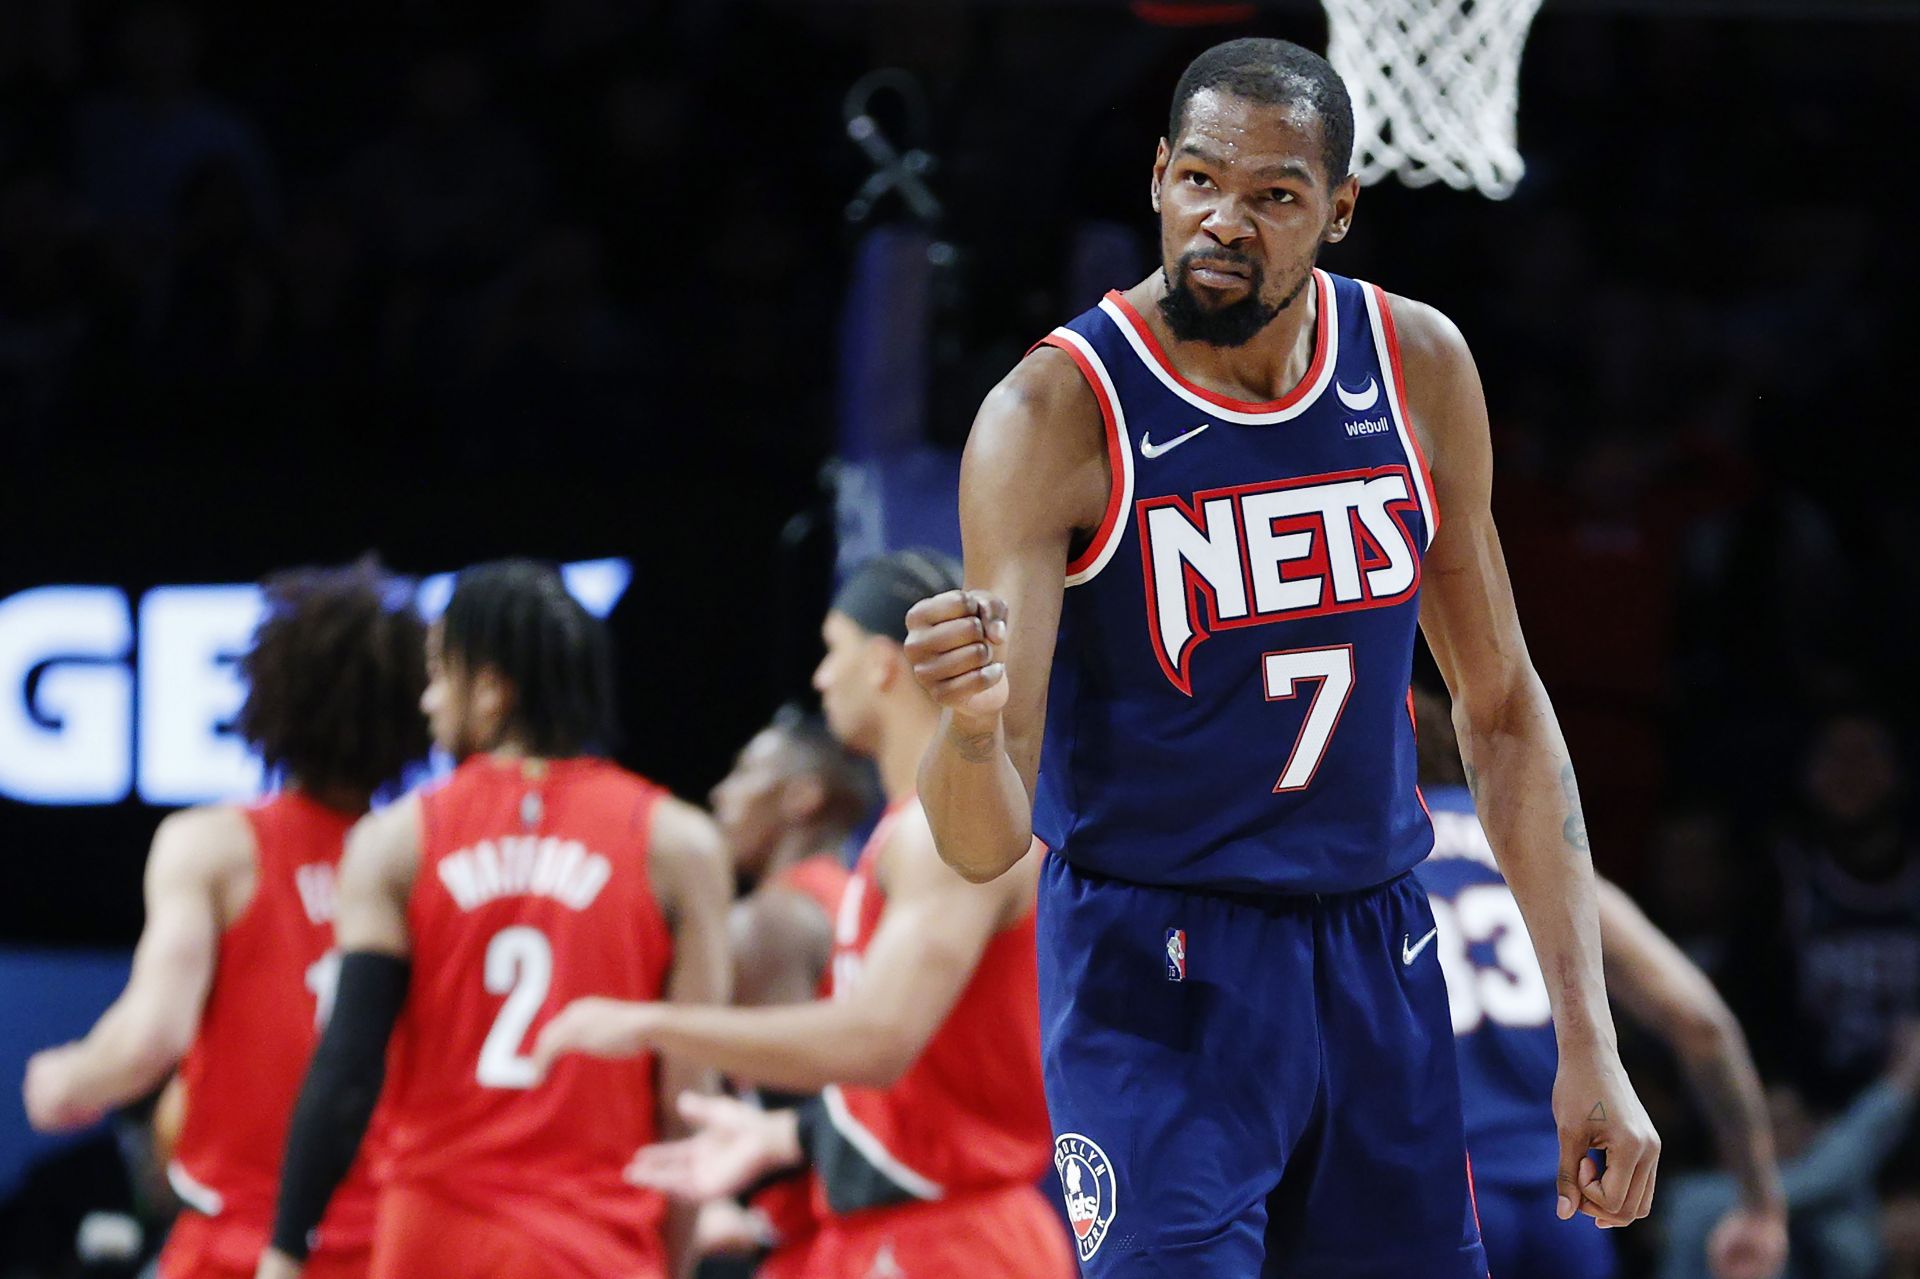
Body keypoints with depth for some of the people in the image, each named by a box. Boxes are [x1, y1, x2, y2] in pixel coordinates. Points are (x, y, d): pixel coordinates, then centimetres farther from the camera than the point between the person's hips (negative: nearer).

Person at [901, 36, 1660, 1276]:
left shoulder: (1420, 369, 0)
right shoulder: (1055, 417, -15)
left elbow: (1503, 714, 11)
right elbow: (985, 844, -19)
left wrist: (1590, 1042, 6)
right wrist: (973, 724, -43)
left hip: (1377, 956, 5)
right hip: (1157, 976, -5)